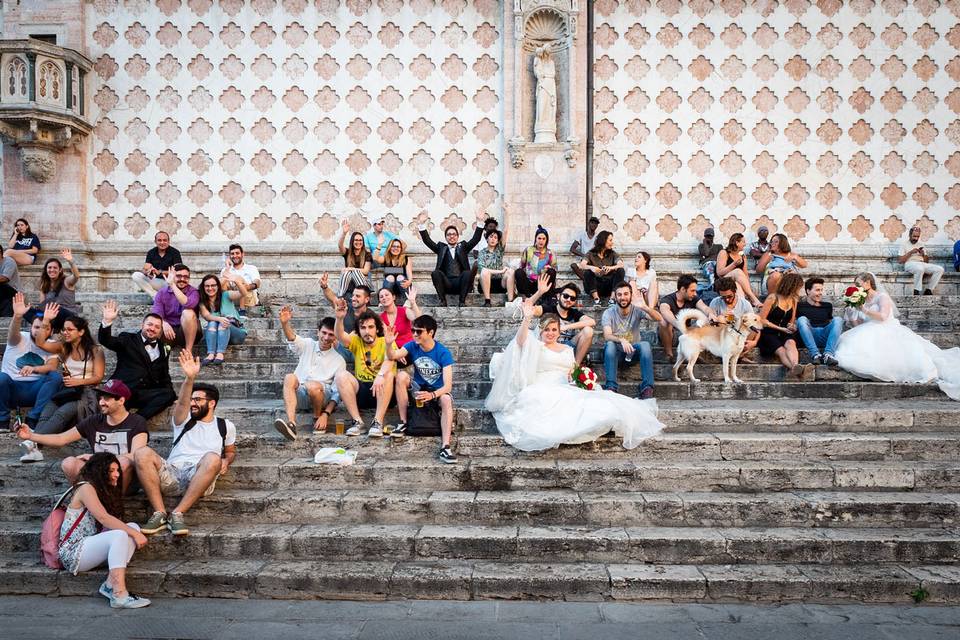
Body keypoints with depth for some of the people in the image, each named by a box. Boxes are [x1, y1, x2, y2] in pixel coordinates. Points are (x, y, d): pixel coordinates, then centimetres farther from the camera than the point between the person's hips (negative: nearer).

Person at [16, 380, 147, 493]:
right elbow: (61, 439, 11)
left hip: (127, 481, -4)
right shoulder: (94, 422, 8)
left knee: (124, 462, -37)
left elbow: (135, 457, -17)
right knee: (69, 463, -21)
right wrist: (31, 436, -2)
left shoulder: (137, 423, -5)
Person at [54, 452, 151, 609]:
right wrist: (134, 533, -23)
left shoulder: (104, 491, 19)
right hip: (73, 552, -8)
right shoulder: (86, 488, -9)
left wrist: (135, 531, -9)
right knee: (120, 535, -30)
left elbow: (108, 524, 8)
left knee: (133, 527, -8)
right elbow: (103, 518, -21)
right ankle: (119, 595, -38)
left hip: (89, 546, 8)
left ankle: (110, 584, -20)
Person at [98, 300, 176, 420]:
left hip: (146, 394, 3)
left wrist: (171, 395, 4)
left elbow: (164, 377, 22)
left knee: (168, 395, -28)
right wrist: (107, 321, -19)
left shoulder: (163, 349, 21)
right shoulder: (128, 339, 15)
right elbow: (104, 340, 0)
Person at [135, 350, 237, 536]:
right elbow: (182, 403, -2)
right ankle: (159, 513, -25)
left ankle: (177, 514, -29)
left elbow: (231, 451, 30)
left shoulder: (225, 426, 21)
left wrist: (225, 461, 2)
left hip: (200, 477, -1)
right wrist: (189, 378, -22)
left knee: (213, 458, -37)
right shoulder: (184, 421, 19)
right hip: (172, 474, 2)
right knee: (142, 453, -26)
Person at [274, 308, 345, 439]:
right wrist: (284, 323, -37)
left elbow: (337, 393, -2)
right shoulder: (307, 345, 9)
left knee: (313, 385, -35)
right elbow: (292, 338, -14)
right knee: (289, 377, -29)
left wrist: (326, 414, -16)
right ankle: (291, 424, -45)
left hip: (320, 395, -2)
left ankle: (317, 419, -6)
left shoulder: (339, 361, 2)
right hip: (299, 395, 2)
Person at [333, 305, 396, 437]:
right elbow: (340, 336, -14)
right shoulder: (357, 342, 6)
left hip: (381, 392, -3)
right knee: (341, 375, -22)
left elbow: (389, 361, -24)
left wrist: (380, 376, -45)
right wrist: (339, 318, -34)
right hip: (360, 390, 3)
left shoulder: (386, 342, -3)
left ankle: (378, 422, -34)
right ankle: (357, 421, -24)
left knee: (388, 375, -32)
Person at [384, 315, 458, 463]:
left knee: (446, 400, -36)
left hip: (438, 390, -3)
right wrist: (389, 344, -46)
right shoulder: (412, 346, -8)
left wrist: (432, 395, -45)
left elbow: (448, 386, -26)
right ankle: (403, 423, -16)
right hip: (419, 388, 3)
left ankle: (445, 447, -40)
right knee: (401, 375, -24)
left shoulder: (443, 353, -19)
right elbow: (393, 356, -24)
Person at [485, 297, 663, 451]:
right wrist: (526, 318, -28)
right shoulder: (535, 345, 10)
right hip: (542, 393, -4)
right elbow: (520, 340, -13)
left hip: (566, 391, 4)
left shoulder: (567, 350, 27)